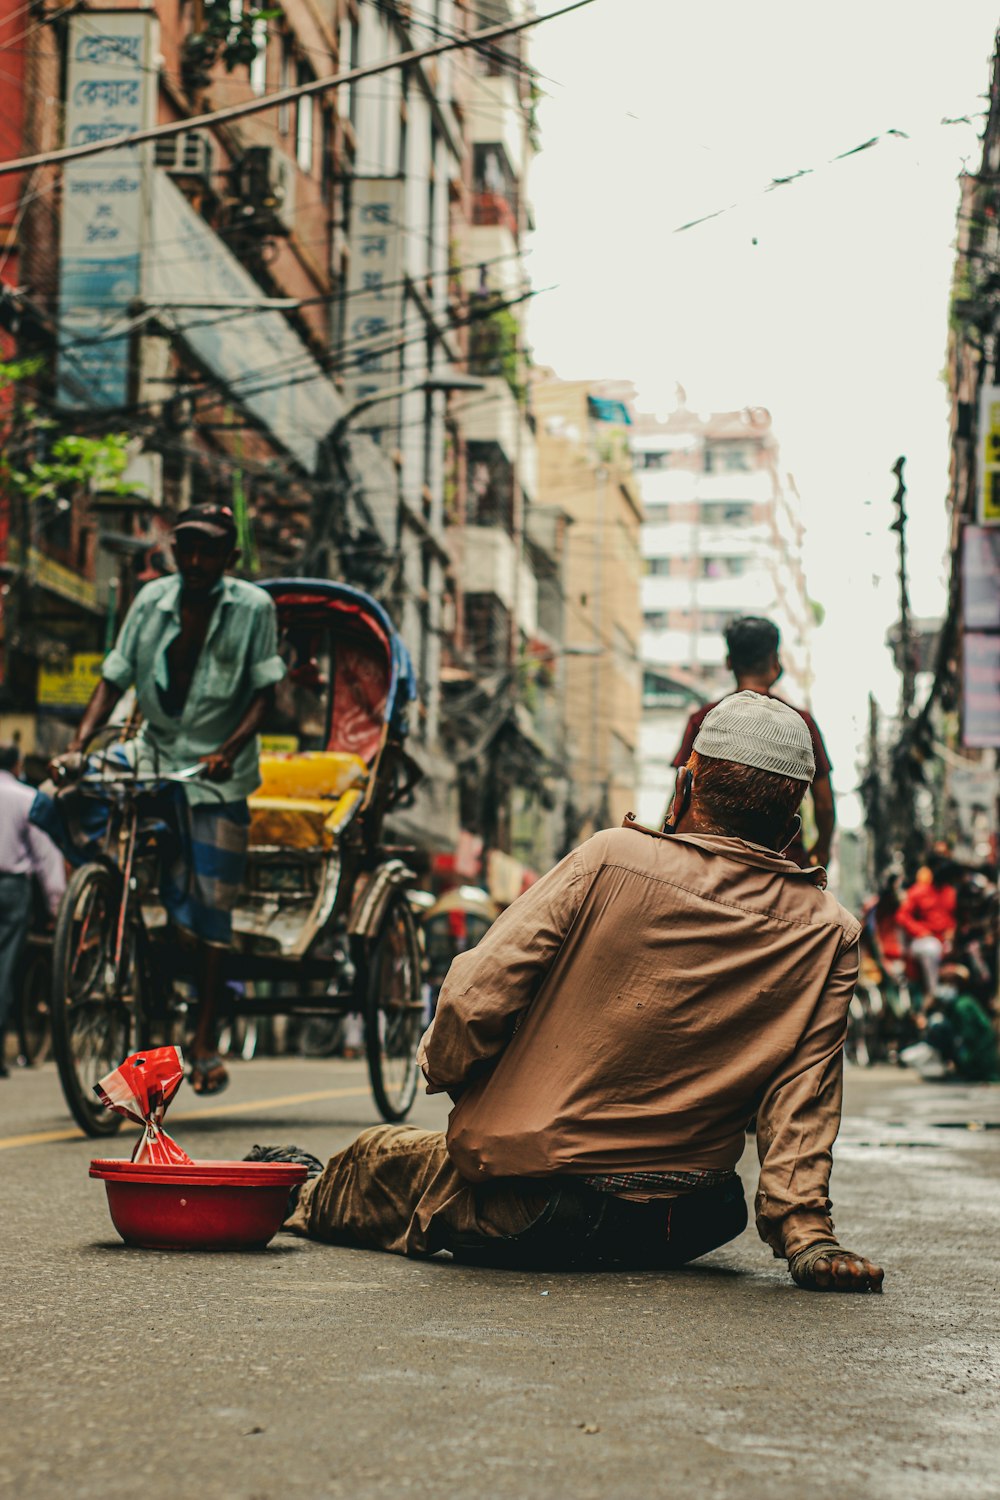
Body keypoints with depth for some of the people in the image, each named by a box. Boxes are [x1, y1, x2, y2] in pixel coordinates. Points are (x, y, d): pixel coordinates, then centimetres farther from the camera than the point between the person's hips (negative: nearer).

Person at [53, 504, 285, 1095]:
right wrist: (78, 746, -13)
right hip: (155, 756, 3)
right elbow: (114, 679, 1)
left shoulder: (253, 606, -5)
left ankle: (206, 1043, 0)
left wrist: (229, 749, -25)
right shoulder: (153, 600, 2)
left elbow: (265, 691, -8)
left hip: (219, 770, -3)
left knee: (210, 900, -4)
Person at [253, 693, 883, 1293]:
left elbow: (474, 997, -13)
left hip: (519, 1209, -1)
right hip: (685, 1227, 2)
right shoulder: (828, 934, -9)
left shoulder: (612, 859, -14)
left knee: (376, 1158, 31)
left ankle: (311, 1193, 59)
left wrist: (447, 1073, 6)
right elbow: (804, 1096, -14)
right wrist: (805, 1232, -11)